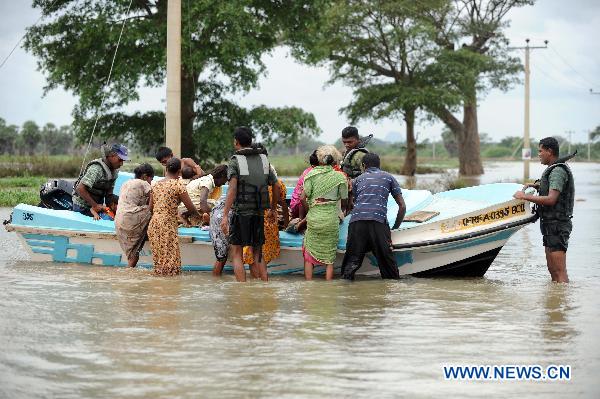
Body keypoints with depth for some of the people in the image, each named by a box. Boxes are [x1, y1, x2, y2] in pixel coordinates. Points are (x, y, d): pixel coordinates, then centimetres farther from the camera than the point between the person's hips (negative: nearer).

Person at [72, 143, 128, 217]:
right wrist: (95, 205, -29)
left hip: (97, 205, 8)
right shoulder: (96, 169, -27)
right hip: (82, 207, -8)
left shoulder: (115, 171, 2)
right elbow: (80, 189, -32)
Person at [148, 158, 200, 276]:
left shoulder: (156, 185, 12)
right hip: (167, 225, -7)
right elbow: (190, 207, -4)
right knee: (170, 261, -4)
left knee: (159, 259, 12)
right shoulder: (177, 184, -7)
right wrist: (198, 215, 17)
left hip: (153, 224, 7)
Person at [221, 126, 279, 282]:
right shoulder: (264, 160, 8)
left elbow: (232, 189, -19)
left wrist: (225, 215, -23)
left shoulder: (235, 161, -7)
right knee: (258, 253, 16)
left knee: (236, 253, 4)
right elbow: (276, 188, 12)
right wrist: (273, 209, 27)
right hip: (259, 213, 4)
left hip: (240, 212, -4)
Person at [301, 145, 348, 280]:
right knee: (329, 258, 8)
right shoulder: (339, 177, -2)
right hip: (332, 220, 0)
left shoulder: (311, 174, -1)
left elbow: (303, 198, -5)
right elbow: (344, 202, 3)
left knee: (309, 256, 10)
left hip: (314, 218, 0)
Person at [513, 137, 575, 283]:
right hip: (550, 224, 11)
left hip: (556, 225, -11)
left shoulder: (558, 171, -16)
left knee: (559, 271, -12)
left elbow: (551, 199, -25)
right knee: (552, 269, 13)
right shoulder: (554, 169, 17)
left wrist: (525, 196, -18)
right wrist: (536, 186, 22)